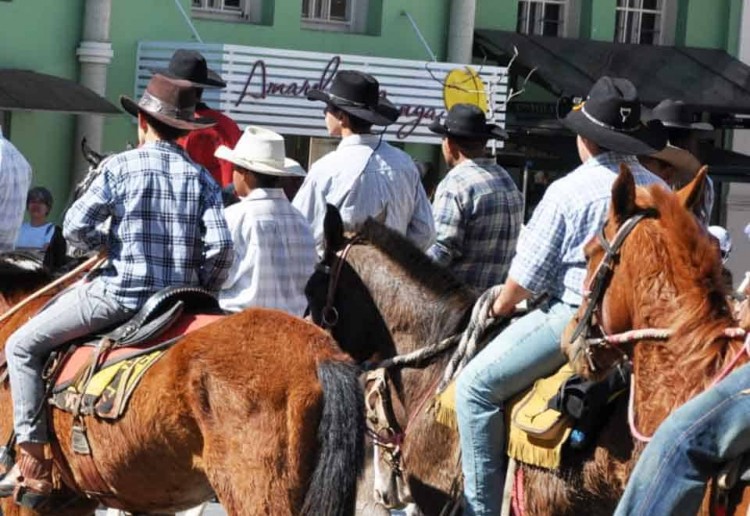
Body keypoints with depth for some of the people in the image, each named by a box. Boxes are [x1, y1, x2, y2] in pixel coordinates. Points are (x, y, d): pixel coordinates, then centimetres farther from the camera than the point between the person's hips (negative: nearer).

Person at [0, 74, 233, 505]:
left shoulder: (121, 167, -4)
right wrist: (202, 295, 11)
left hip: (120, 293, -5)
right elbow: (220, 246, -4)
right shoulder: (202, 178, 6)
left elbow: (76, 227, -10)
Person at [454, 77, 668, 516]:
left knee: (477, 385, 0)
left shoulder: (569, 191, -13)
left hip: (574, 316, -8)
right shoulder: (661, 192, 5)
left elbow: (525, 278, -9)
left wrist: (501, 307, 10)